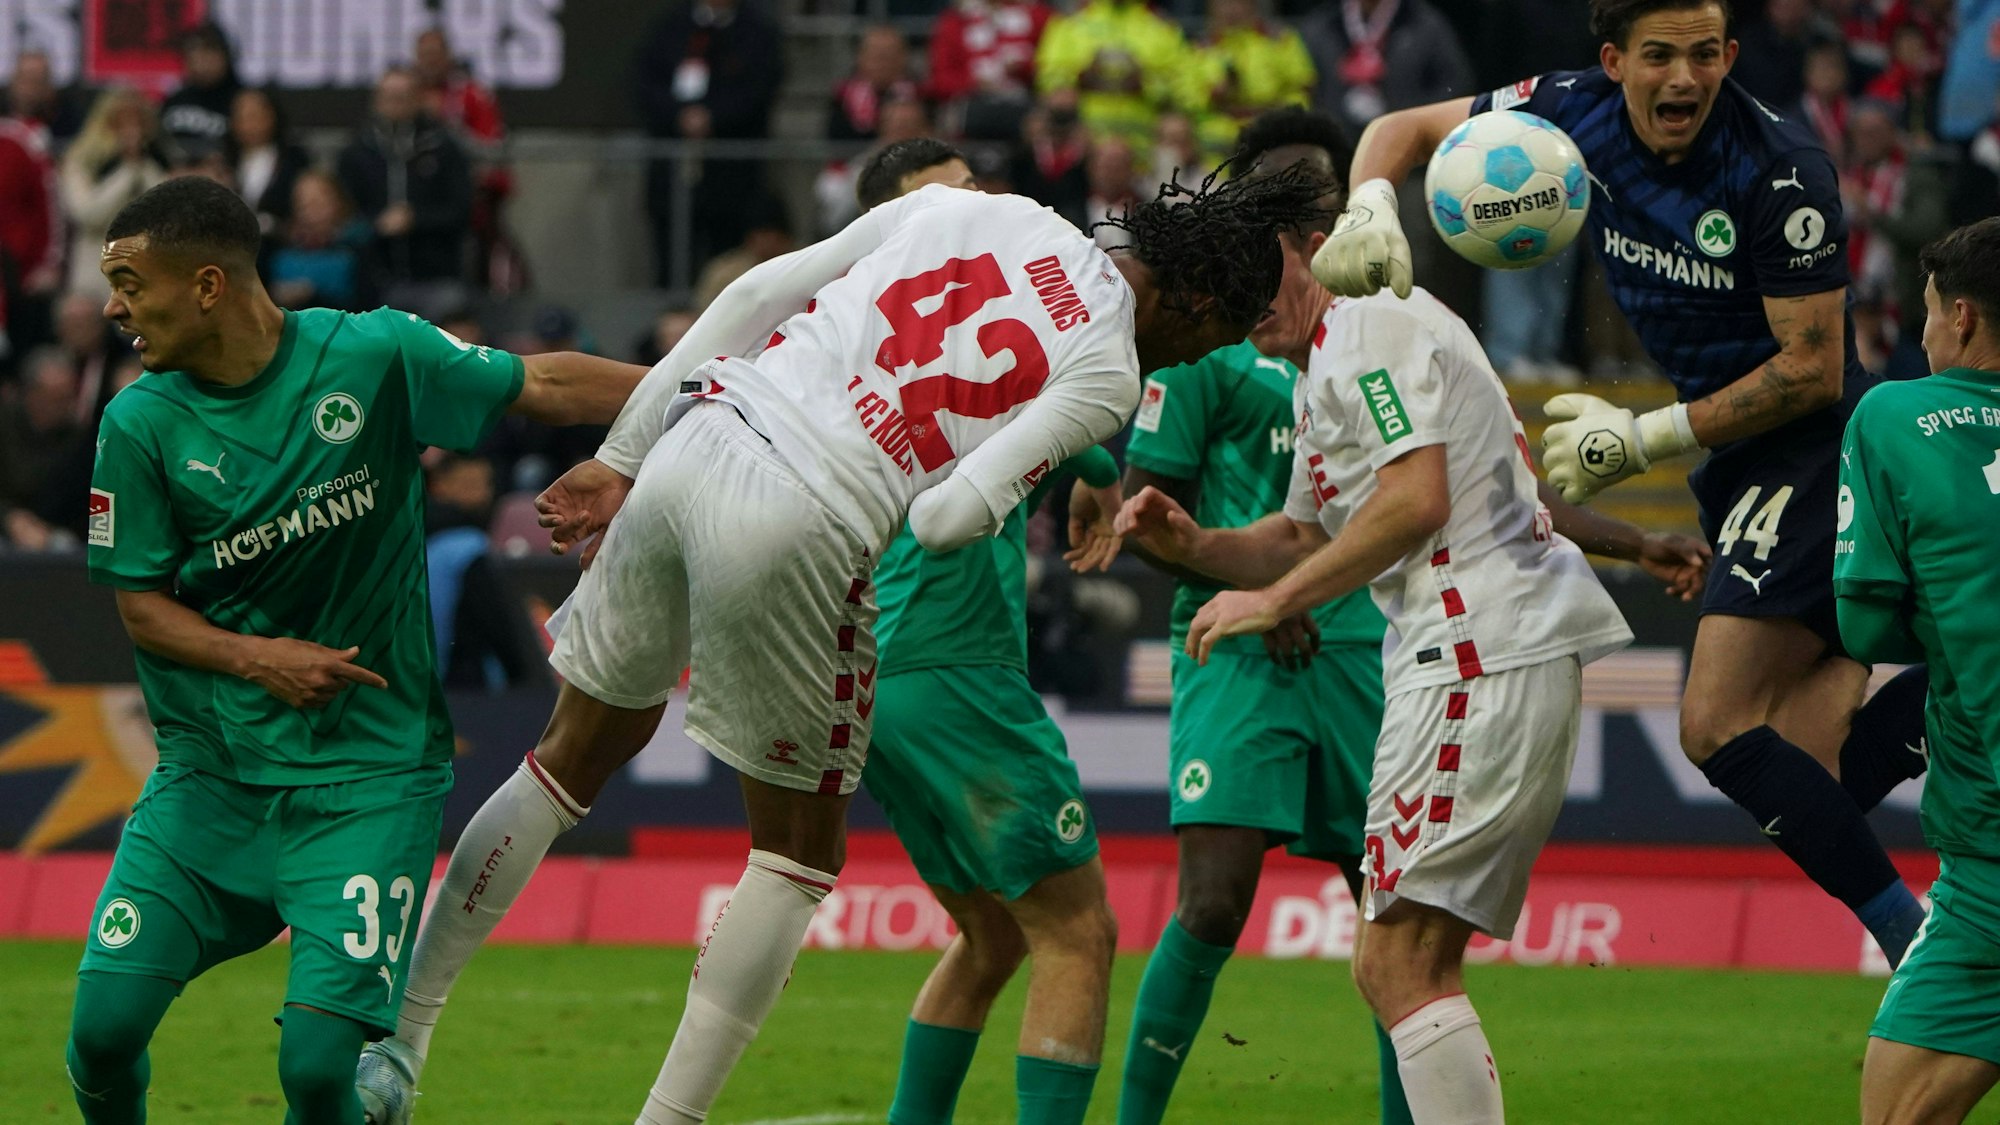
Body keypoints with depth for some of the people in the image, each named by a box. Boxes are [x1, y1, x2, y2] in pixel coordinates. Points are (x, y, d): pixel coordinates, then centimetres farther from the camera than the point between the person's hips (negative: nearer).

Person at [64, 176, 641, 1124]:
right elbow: (142, 606, 2)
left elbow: (542, 387, 3)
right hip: (209, 766, 2)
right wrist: (257, 659, -14)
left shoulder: (374, 356, -8)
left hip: (368, 771, -2)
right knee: (105, 1028, -7)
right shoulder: (141, 425, -3)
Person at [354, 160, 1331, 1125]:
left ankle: (398, 1035, 28)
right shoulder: (1106, 374, -1)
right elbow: (946, 518, -10)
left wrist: (620, 458, 19)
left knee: (580, 750, 24)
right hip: (793, 526, -6)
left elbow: (758, 293, 14)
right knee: (800, 846, 14)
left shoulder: (975, 210, 17)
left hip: (694, 438, 6)